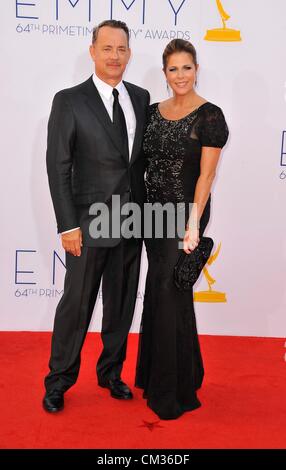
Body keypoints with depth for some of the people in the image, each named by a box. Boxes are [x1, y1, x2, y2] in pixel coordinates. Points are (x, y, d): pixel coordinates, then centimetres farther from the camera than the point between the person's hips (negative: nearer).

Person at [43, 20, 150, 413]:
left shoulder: (141, 98, 8)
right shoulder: (69, 101, -6)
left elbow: (145, 155, 12)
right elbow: (58, 167, -9)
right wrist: (68, 226, -13)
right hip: (90, 223, -4)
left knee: (122, 304, 14)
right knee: (77, 305, 5)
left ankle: (111, 372, 34)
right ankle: (59, 380, 25)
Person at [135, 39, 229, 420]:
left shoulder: (210, 116, -8)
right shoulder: (154, 111, 10)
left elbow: (206, 175, -13)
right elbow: (147, 163, 13)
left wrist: (193, 225, -20)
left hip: (184, 214, -6)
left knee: (171, 294, -2)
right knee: (158, 291, 13)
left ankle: (176, 391, 14)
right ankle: (154, 374, 31)